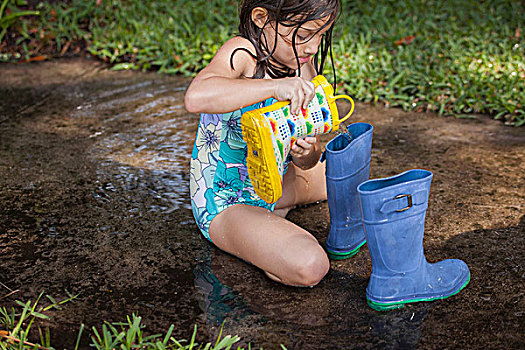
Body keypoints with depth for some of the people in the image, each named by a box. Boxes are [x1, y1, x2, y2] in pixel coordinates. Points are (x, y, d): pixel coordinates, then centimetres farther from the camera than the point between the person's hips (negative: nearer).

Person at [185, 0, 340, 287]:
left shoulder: (304, 65, -3)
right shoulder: (242, 54, -23)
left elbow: (307, 163, -2)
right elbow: (196, 97, -47)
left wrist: (306, 152, -26)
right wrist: (274, 86, -49)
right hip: (224, 203, -8)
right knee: (309, 267, -29)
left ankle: (274, 210, 17)